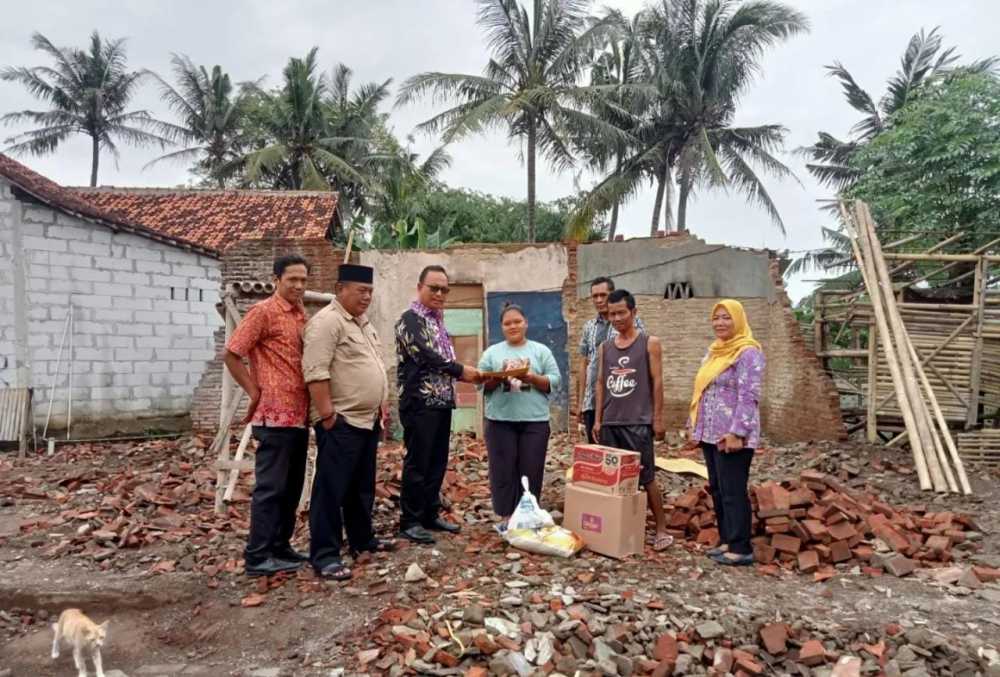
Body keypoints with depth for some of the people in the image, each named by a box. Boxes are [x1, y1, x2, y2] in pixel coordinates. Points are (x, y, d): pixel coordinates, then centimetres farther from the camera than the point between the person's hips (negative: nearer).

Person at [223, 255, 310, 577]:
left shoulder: (301, 315, 14)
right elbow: (231, 355, -10)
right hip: (275, 416, -8)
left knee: (292, 487, 13)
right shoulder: (263, 312, -8)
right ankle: (257, 556, 7)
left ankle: (280, 547, 24)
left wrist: (314, 404, 12)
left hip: (299, 415, 8)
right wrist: (255, 393, -7)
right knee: (270, 487, -2)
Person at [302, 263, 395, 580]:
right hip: (340, 422, -9)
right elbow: (315, 371, -22)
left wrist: (381, 404, 19)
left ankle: (362, 539, 31)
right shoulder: (326, 321, -14)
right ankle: (325, 555, 3)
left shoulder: (364, 323, 16)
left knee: (362, 486, 18)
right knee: (332, 488, -3)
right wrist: (327, 415, -24)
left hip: (367, 419, 10)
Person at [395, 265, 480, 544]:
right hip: (419, 403, -8)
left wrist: (464, 373, 5)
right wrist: (461, 370, -13)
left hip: (441, 402, 8)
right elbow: (426, 356, -20)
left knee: (438, 462, 13)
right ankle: (409, 522, 9)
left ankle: (431, 514, 24)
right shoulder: (411, 319, -9)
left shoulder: (437, 321, 17)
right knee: (417, 463, -2)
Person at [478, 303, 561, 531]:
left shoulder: (541, 351, 8)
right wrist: (499, 376, -14)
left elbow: (554, 382, 1)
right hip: (500, 420, 1)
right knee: (503, 470, 2)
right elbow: (482, 384, 5)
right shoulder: (492, 352, 10)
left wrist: (531, 377, -14)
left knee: (531, 471, 3)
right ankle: (506, 516, 13)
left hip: (534, 420, 0)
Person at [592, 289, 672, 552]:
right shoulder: (605, 347, 11)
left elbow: (657, 382, -3)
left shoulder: (650, 343, -1)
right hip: (610, 422, 4)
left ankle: (661, 529, 10)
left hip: (638, 421, -4)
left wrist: (657, 418, -7)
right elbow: (601, 383, 12)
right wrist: (597, 419, 9)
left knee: (646, 477, -1)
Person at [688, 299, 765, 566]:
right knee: (717, 490, 14)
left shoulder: (748, 352, -11)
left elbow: (749, 397, -18)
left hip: (731, 436, -9)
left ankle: (741, 548, 6)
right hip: (710, 434, 9)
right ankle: (726, 540, 24)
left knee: (733, 491, -3)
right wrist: (694, 426, 16)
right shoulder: (714, 351, 16)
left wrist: (736, 433, -23)